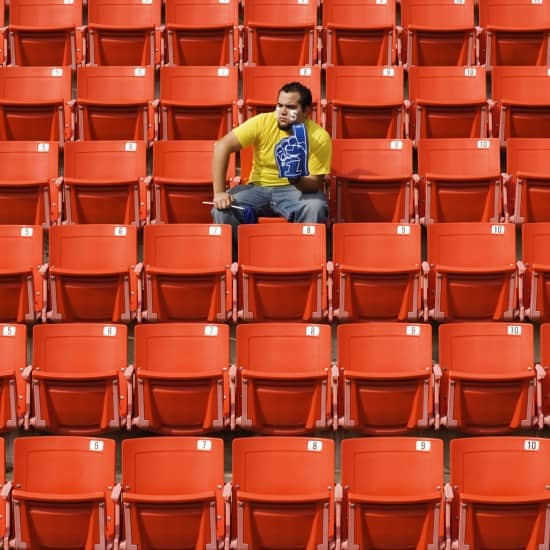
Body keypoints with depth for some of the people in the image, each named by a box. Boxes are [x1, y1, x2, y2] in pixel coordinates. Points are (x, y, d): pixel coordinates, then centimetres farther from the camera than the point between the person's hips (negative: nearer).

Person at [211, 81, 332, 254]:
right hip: (258, 188, 1)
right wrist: (219, 193, -23)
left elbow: (316, 184, -14)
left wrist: (297, 179, -39)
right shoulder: (262, 122, -13)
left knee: (315, 207, -34)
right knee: (222, 209, -26)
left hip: (295, 190, -1)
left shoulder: (319, 137, -14)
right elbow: (222, 146, -15)